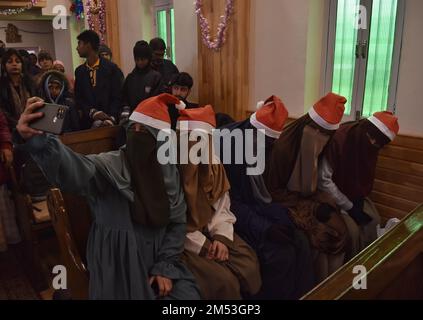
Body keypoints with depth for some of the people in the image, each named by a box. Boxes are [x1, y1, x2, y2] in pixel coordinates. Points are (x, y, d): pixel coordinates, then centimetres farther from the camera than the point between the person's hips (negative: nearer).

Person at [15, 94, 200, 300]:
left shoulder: (169, 171, -1)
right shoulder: (108, 166, -14)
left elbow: (177, 222, 2)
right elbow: (72, 169, -36)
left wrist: (165, 267, -6)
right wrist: (35, 139, -55)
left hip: (158, 262, 4)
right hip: (118, 268, -3)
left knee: (188, 295, -5)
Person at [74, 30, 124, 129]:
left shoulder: (112, 68, -2)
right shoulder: (79, 71, 11)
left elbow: (117, 97, -5)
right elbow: (78, 98, 8)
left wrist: (111, 119, -19)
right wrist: (92, 112, -11)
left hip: (109, 122, -3)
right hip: (88, 122, 3)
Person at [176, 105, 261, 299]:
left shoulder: (212, 164, 4)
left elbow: (221, 205, 8)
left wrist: (222, 237, -9)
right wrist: (201, 245, -16)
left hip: (208, 231, 6)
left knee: (248, 267, -7)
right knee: (223, 281, -19)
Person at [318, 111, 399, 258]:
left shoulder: (371, 145, -8)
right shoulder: (338, 139, -31)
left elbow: (366, 176, 7)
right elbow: (323, 180, -29)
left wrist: (359, 200, -8)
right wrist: (349, 207, -22)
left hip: (354, 194, 7)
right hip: (331, 194, -7)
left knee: (373, 220, -2)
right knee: (352, 229, -18)